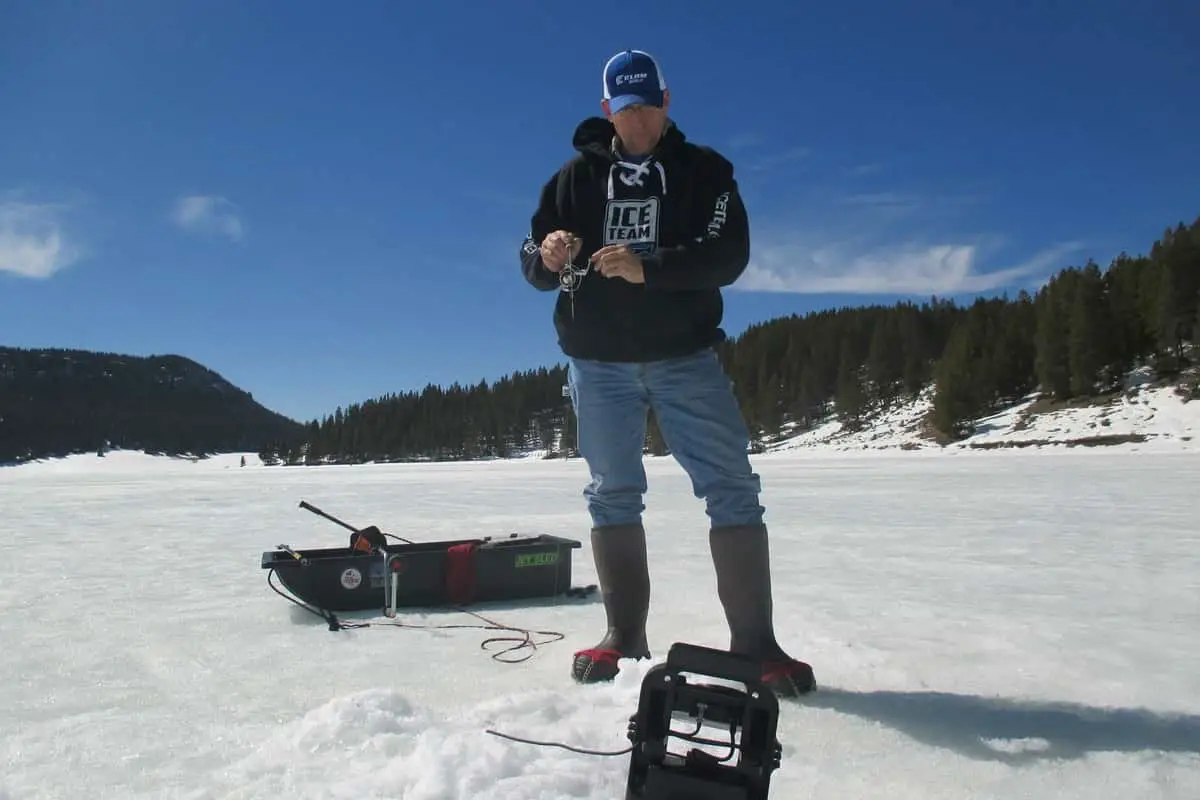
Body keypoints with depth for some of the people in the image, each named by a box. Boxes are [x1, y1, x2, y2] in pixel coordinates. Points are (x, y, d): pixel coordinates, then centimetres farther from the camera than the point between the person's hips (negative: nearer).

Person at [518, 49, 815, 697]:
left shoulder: (704, 171, 4)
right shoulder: (577, 175, 9)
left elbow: (729, 255, -10)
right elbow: (534, 266, 5)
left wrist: (647, 267, -25)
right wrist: (549, 256, -20)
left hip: (686, 358, -1)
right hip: (598, 360, 2)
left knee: (732, 488, -8)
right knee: (612, 495, 4)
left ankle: (754, 642, -2)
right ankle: (624, 636, 15)